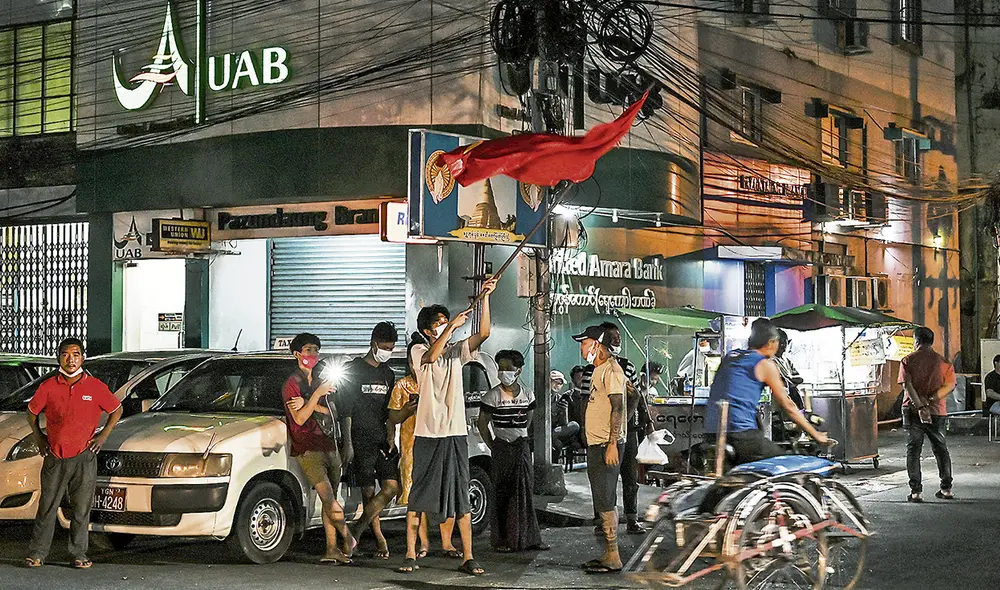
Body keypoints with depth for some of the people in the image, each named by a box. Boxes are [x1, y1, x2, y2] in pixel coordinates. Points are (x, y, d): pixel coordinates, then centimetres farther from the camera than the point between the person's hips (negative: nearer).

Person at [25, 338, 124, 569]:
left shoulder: (95, 387, -2)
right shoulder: (48, 387, -1)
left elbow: (116, 410, 10)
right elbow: (32, 412, 16)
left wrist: (103, 436, 3)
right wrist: (39, 437, 8)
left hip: (84, 457, 0)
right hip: (55, 457, 1)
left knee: (81, 509, 5)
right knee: (47, 507, 5)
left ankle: (79, 554, 13)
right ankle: (37, 553, 13)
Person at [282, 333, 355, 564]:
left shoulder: (320, 381, 20)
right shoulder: (292, 384, -2)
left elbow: (332, 412, 8)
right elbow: (300, 418, -12)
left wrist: (307, 404, -7)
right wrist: (317, 395, -17)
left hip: (329, 447, 7)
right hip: (308, 449, -7)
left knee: (329, 501, 4)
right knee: (328, 499, -14)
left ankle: (332, 549, 4)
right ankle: (349, 540, -4)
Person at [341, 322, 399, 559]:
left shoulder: (388, 374, 17)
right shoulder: (353, 370, -1)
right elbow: (346, 410, -4)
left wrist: (391, 437, 8)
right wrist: (347, 444, -10)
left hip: (383, 440, 5)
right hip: (361, 440, -5)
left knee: (391, 488, -8)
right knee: (368, 492, -3)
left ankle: (357, 530, 3)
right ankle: (380, 540, 4)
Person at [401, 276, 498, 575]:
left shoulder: (457, 350, 10)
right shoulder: (419, 350, 2)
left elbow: (484, 333, -5)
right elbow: (431, 356, -23)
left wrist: (485, 297, -16)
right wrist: (452, 324, -27)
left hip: (456, 433, 2)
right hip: (427, 435, -2)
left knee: (461, 497, 1)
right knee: (418, 496, 2)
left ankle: (468, 557, 2)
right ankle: (411, 554, 9)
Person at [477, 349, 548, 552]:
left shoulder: (527, 394, 6)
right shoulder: (493, 395, -7)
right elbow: (482, 423, -3)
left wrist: (521, 436, 13)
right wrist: (492, 447, -4)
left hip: (522, 446, 4)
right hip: (502, 449, -4)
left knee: (526, 492, 6)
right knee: (503, 494, -3)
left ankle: (528, 538, 12)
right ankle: (502, 541, 2)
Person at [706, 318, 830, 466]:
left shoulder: (729, 357, 21)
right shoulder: (766, 365, 3)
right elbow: (788, 406, 8)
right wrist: (815, 434, 16)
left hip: (711, 435, 7)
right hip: (742, 432, -7)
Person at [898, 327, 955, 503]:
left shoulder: (908, 360, -1)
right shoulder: (943, 361, 5)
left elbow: (907, 385, -13)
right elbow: (950, 385, -5)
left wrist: (920, 406, -18)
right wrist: (929, 400, -11)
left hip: (913, 410, -2)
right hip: (937, 411, 2)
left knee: (913, 450, 2)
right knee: (941, 449, 15)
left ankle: (916, 491, -3)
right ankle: (946, 489, 16)